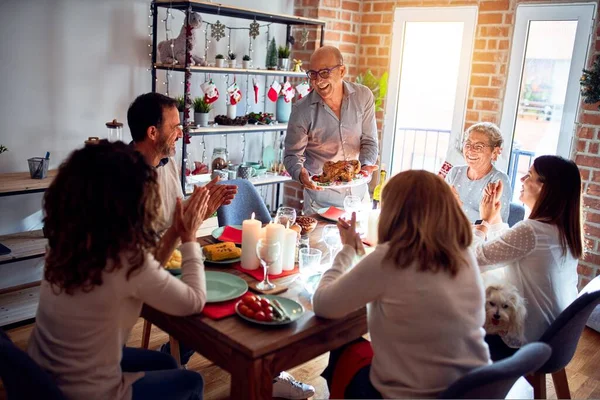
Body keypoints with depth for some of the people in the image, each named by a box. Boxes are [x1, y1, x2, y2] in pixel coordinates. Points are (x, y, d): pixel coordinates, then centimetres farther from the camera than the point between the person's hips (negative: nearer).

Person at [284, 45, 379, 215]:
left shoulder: (363, 97, -6)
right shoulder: (302, 110, -13)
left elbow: (369, 142, -2)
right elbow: (292, 155, -9)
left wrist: (366, 165, -21)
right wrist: (301, 174, -30)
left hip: (358, 194, 3)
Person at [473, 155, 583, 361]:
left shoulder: (530, 231, -28)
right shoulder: (565, 229, 1)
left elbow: (472, 259, -21)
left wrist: (484, 220, -6)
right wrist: (495, 217, 7)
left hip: (527, 340, -8)